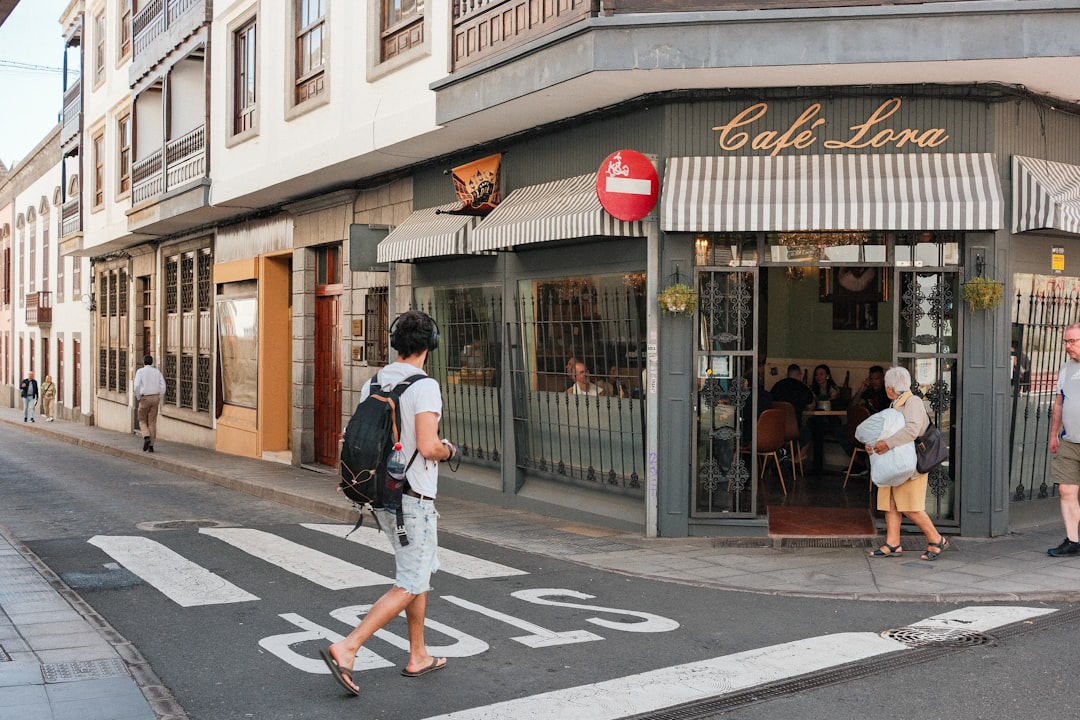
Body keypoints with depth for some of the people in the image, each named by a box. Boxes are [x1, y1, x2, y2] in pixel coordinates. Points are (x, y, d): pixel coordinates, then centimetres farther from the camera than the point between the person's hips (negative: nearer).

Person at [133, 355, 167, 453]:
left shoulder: (140, 371, -3)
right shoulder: (157, 372, 8)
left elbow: (136, 386, -14)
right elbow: (163, 386, 1)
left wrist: (138, 398, 0)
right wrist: (159, 399, 10)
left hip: (144, 398, -3)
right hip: (155, 398, 3)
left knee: (142, 421, 13)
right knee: (152, 422, 6)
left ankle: (146, 437, -13)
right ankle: (151, 446, 3)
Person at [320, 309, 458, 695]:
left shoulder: (373, 383, 5)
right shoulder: (424, 386, -18)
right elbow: (428, 447, -25)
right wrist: (448, 450, -3)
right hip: (413, 499, -8)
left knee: (422, 571, 21)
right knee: (409, 587, -1)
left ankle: (418, 656, 26)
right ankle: (346, 649, -10)